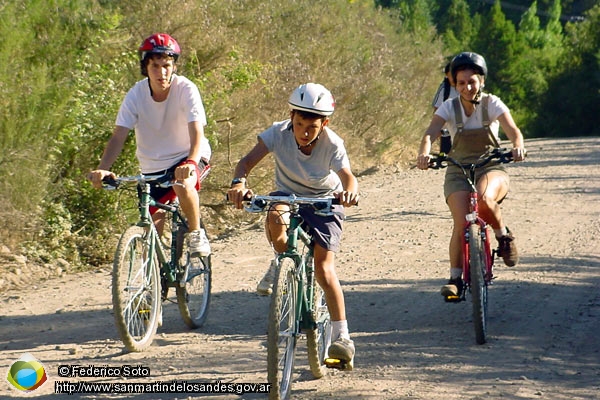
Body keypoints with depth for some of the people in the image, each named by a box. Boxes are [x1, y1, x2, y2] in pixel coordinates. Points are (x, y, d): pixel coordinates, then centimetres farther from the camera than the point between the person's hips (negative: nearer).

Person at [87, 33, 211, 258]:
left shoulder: (186, 89, -20)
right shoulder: (136, 95, -14)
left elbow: (196, 132, -30)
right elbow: (119, 136, -21)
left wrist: (191, 163, -50)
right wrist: (103, 169, -39)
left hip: (186, 157, -3)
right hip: (152, 166, 3)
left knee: (183, 185, -36)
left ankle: (196, 233, -10)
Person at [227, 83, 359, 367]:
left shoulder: (332, 144, -26)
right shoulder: (279, 133, -23)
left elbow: (348, 177, -38)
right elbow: (247, 161, -31)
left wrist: (349, 191, -63)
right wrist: (239, 182, -53)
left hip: (324, 201, -2)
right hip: (288, 194, 2)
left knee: (324, 268, -15)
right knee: (275, 218, -36)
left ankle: (341, 337, -5)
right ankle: (280, 263, -3)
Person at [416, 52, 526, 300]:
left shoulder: (492, 104, -5)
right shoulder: (449, 107, -3)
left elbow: (512, 129, -19)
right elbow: (431, 132, -19)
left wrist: (517, 146, -43)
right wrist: (424, 153, -42)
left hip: (491, 169, -1)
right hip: (458, 172, 1)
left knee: (484, 198, -36)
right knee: (461, 224, -21)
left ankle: (503, 236, -7)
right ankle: (455, 278, -9)